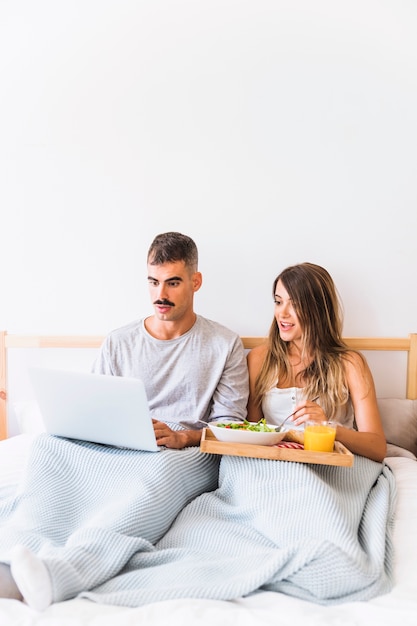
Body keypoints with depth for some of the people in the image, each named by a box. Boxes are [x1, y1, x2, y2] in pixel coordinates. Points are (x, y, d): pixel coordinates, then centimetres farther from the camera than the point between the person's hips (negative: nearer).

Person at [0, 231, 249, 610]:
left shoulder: (225, 345, 10)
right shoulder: (119, 343, 18)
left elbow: (230, 425, 3)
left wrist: (180, 438, -16)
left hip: (189, 454, -2)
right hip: (115, 451, 3)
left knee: (163, 467, -41)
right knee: (51, 444, -29)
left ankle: (59, 571, -58)